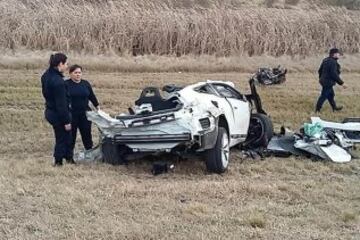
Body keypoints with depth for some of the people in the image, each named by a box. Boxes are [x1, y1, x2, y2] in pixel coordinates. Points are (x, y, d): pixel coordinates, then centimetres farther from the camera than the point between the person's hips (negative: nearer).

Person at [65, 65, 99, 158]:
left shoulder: (86, 84, 8)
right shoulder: (66, 84, -5)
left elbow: (92, 96, 17)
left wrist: (97, 106, 18)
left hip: (84, 114, 3)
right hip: (71, 114, -3)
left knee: (87, 134, 7)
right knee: (71, 135, 5)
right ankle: (70, 153, 15)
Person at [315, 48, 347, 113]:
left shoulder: (326, 60, 6)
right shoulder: (333, 62, -23)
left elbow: (320, 70, 15)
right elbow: (334, 74, -26)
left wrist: (321, 78, 31)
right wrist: (341, 83, -21)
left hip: (324, 80, 10)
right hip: (328, 82, -10)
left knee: (331, 95, 22)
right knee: (324, 96, 1)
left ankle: (334, 107, 37)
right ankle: (317, 110, 9)